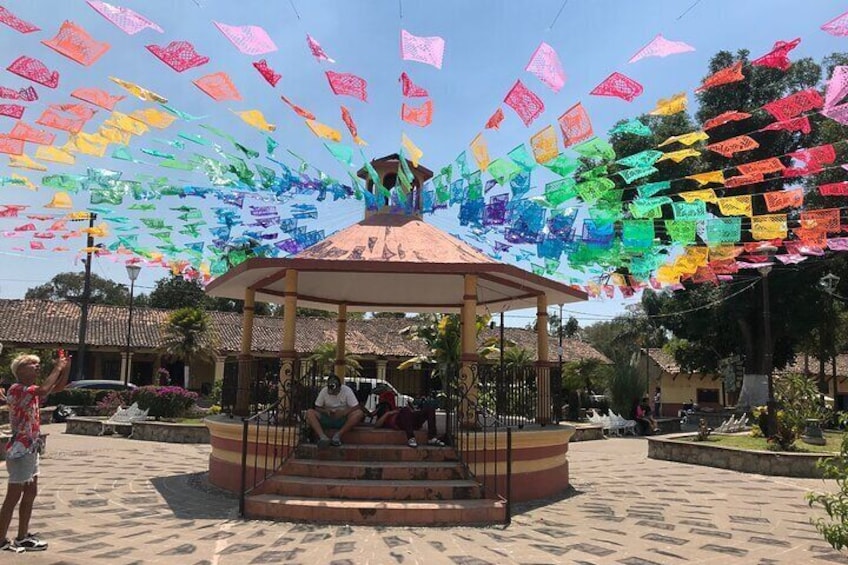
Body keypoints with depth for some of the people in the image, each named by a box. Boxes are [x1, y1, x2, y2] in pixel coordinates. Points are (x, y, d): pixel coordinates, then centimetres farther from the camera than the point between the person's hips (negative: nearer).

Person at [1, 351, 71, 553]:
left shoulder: (31, 391, 12)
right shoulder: (16, 389, -17)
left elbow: (58, 387, 15)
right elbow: (44, 390, -35)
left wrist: (66, 367, 1)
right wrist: (57, 368, -24)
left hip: (30, 449, 10)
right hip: (20, 450, -10)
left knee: (30, 493, 14)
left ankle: (22, 537, 23)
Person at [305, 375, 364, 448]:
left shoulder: (347, 390, -10)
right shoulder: (324, 391, -4)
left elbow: (356, 407, -13)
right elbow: (317, 407, 2)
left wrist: (343, 412, -27)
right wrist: (325, 411, -18)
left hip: (343, 420, -2)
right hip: (327, 419, 2)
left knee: (359, 413, -30)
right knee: (309, 412, -23)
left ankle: (338, 435, -31)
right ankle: (322, 437, -39)